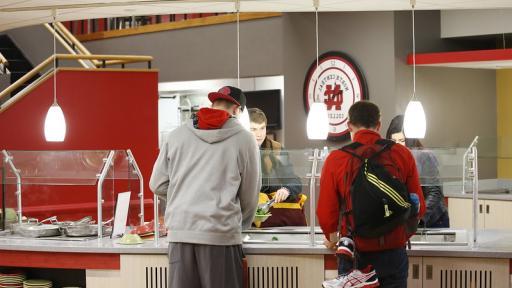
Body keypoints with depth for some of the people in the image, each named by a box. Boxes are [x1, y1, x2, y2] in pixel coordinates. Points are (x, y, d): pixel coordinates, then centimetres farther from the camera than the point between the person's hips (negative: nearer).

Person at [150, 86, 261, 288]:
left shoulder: (177, 135, 10)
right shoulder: (243, 139, 3)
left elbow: (157, 185, 12)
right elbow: (250, 194, 9)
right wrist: (242, 224, 27)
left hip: (180, 232, 3)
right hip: (220, 234, -3)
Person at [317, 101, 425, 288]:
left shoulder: (336, 159, -7)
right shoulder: (403, 154, -3)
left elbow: (325, 211, -5)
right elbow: (419, 206, 3)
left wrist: (332, 238, 16)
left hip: (355, 253, -1)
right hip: (394, 253, 1)